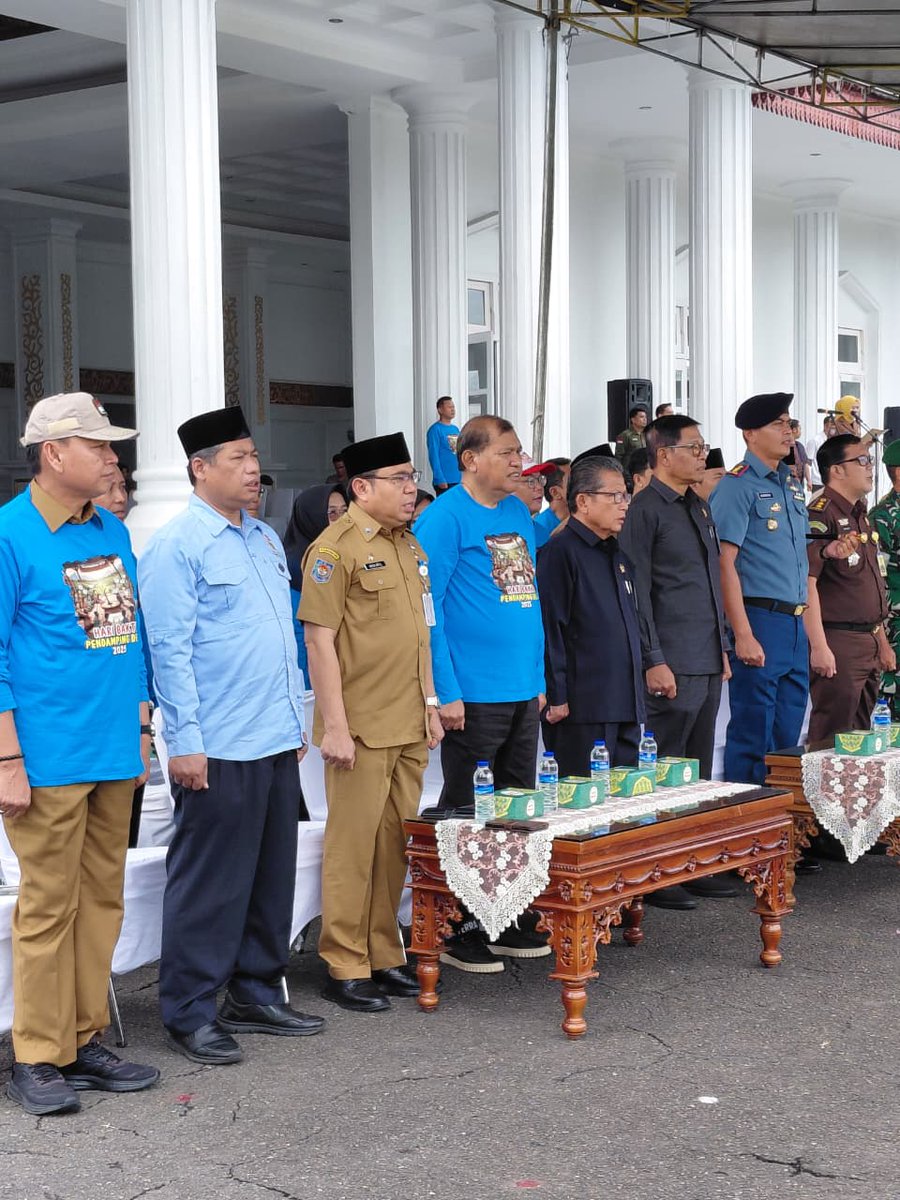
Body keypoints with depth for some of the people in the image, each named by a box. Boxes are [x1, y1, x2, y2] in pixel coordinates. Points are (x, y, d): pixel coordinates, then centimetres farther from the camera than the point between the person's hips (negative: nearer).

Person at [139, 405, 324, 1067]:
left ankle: (256, 994, 25)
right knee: (210, 885, -1)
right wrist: (186, 741, -16)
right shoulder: (177, 546, -10)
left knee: (273, 875, 13)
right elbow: (170, 650, -13)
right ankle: (190, 1013, 10)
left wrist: (297, 717, 18)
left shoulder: (265, 539, 15)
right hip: (219, 750, -8)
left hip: (277, 742, 8)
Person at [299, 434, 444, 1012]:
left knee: (396, 844, 13)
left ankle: (385, 955, 24)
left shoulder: (410, 545, 14)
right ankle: (346, 969, 9)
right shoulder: (335, 548, -11)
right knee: (354, 847, 0)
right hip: (361, 727, -7)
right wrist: (334, 726, -17)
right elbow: (320, 641, -14)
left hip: (411, 726, 8)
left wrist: (430, 701, 16)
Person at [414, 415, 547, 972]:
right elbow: (428, 607, -13)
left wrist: (539, 676, 14)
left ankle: (510, 921, 25)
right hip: (473, 695, -7)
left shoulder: (519, 513, 12)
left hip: (524, 693, 8)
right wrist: (446, 692, -17)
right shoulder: (445, 518, -11)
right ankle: (456, 930, 12)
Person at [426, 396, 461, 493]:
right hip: (445, 481, -7)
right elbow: (434, 456, -13)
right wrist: (440, 479, -19)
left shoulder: (456, 429, 15)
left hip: (460, 480, 7)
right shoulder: (435, 429, -7)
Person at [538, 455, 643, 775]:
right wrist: (556, 698, -18)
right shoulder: (559, 552, -10)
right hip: (581, 709, -9)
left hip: (625, 706, 9)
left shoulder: (617, 553, 19)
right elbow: (550, 628, -15)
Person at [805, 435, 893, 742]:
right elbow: (807, 582, -19)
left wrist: (882, 642, 23)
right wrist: (819, 646, -23)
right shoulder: (821, 515, -12)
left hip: (868, 643, 9)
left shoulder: (861, 516, 18)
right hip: (837, 644, -9)